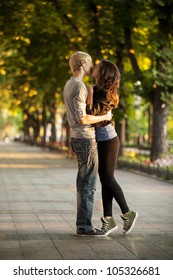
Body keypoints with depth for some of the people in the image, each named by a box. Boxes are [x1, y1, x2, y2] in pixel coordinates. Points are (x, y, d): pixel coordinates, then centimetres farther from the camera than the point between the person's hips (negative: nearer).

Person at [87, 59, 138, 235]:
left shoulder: (106, 94, -17)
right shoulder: (98, 90, 9)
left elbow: (91, 114, -21)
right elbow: (91, 113, 17)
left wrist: (90, 92, -13)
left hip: (108, 141, -9)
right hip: (100, 141, 9)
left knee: (108, 179, -4)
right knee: (105, 180, 6)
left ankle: (128, 214, 8)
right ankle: (108, 220, 7)